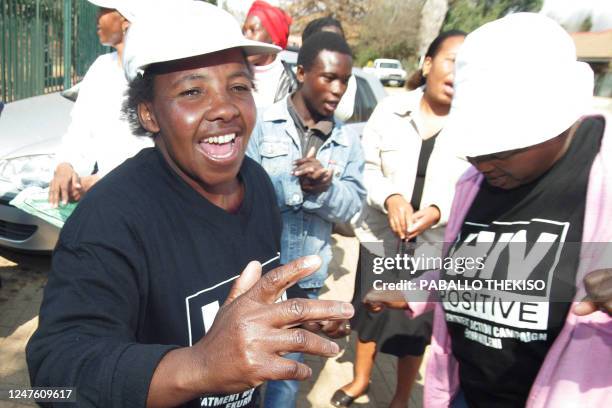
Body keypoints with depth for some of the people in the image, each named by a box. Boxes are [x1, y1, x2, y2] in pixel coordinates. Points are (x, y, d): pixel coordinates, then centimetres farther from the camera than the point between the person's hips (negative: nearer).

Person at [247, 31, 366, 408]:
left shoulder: (348, 141, 1)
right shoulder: (262, 123, -8)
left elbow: (351, 205, -5)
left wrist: (321, 187, -24)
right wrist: (296, 183, -26)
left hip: (306, 278, 2)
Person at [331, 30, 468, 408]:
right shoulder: (390, 110, -8)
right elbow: (367, 170, -5)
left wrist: (437, 211, -27)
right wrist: (391, 198, -24)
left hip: (435, 247, -1)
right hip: (380, 236, 2)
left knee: (416, 327, 18)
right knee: (370, 312, 21)